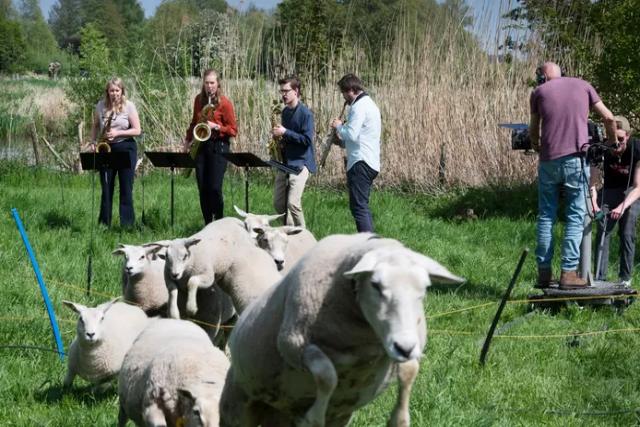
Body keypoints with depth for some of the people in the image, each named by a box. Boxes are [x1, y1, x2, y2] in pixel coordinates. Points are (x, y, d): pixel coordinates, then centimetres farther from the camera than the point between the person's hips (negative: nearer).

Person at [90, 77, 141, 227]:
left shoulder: (129, 106, -5)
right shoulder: (101, 106, 4)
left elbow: (137, 130, -7)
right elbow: (95, 126, 16)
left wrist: (117, 133, -18)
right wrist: (93, 142, 1)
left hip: (126, 148, -3)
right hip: (106, 148, 3)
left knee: (126, 188, -2)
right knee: (106, 187, 5)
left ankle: (127, 224, 2)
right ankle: (104, 223, 12)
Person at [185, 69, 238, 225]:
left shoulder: (224, 103, -6)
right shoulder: (199, 99, 9)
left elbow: (233, 130, -5)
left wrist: (216, 127, -18)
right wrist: (188, 139, 14)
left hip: (218, 146, -5)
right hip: (201, 146, 5)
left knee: (215, 187, -12)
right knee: (202, 187, 2)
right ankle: (208, 224, 10)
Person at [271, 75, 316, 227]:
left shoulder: (305, 113, -11)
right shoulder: (285, 112, 13)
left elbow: (307, 139, -17)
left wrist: (285, 132, -18)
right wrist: (279, 137, 4)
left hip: (300, 163, -8)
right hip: (285, 163, 8)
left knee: (293, 203, -18)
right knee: (278, 203, 7)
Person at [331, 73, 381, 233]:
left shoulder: (359, 107, -13)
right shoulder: (370, 104, 20)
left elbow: (351, 134, -21)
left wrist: (339, 126, -3)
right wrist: (342, 138, 14)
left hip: (361, 162, -11)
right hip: (371, 162, 11)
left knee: (358, 206, -12)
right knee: (363, 206, 15)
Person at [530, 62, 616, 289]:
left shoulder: (539, 92, 11)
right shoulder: (583, 86, 12)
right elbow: (608, 118, 10)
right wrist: (613, 143, 26)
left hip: (548, 160, 1)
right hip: (575, 159, -1)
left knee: (546, 217, 9)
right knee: (576, 217, 2)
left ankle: (544, 272, 9)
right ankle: (568, 272, -5)